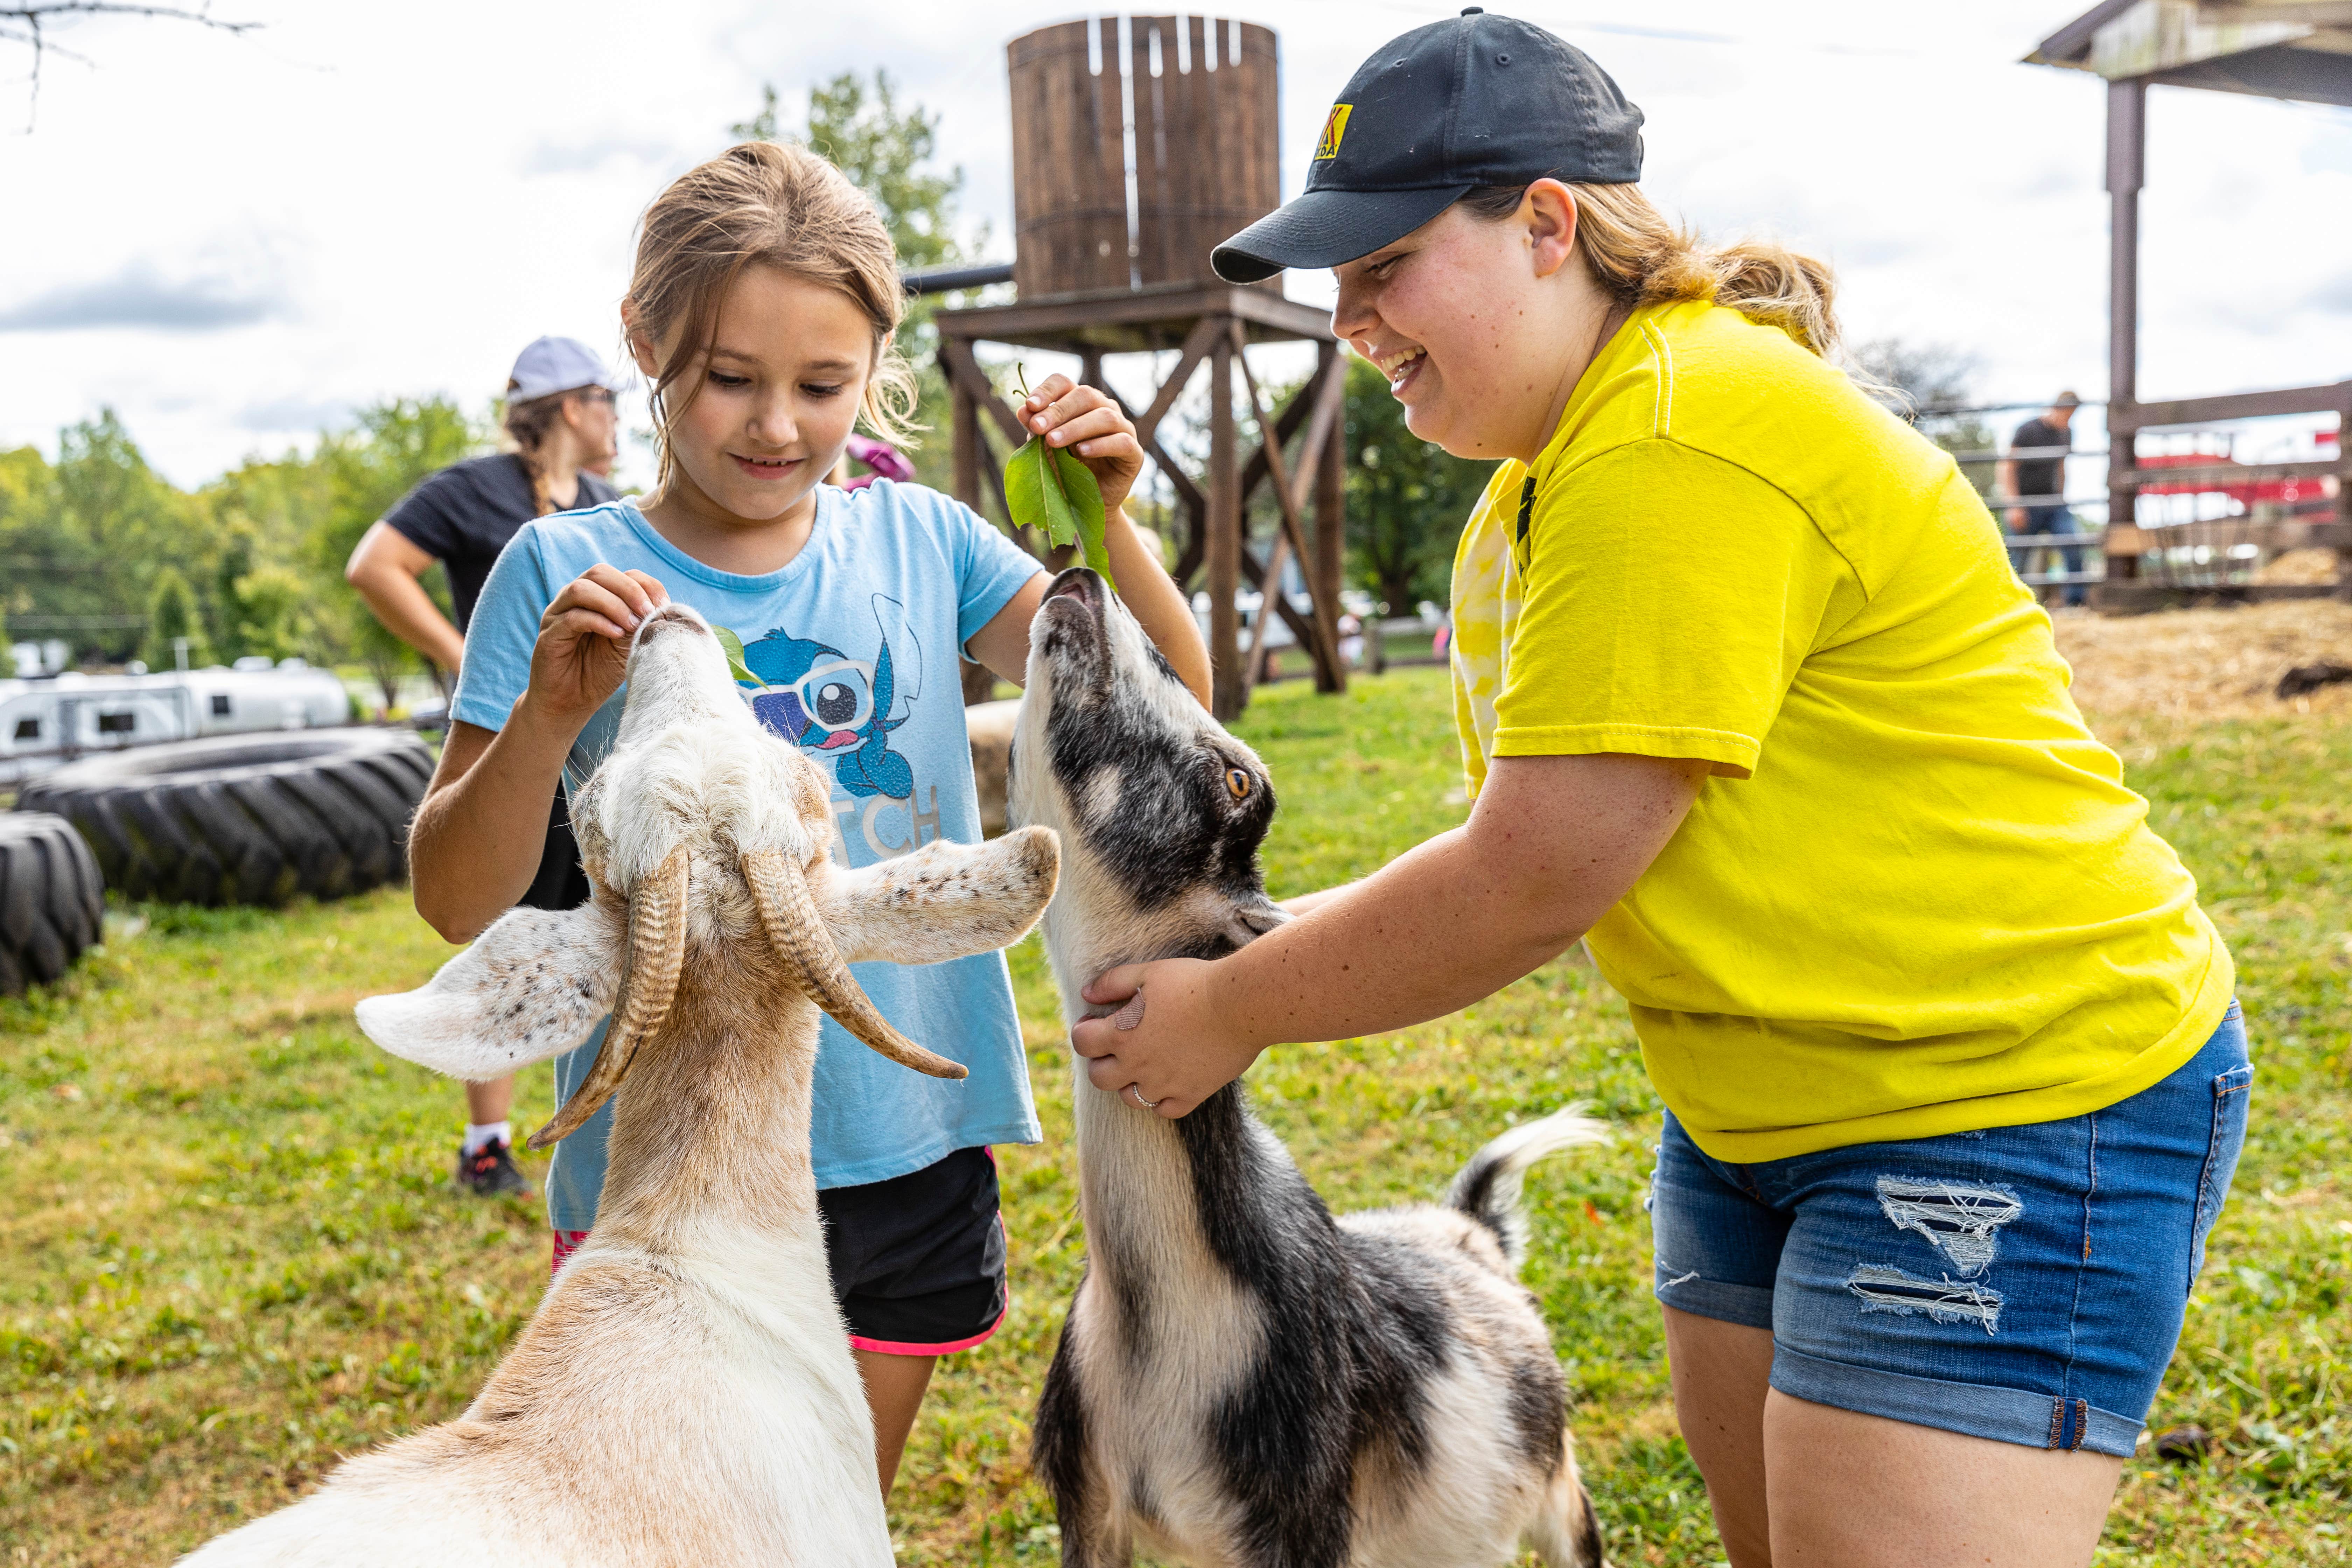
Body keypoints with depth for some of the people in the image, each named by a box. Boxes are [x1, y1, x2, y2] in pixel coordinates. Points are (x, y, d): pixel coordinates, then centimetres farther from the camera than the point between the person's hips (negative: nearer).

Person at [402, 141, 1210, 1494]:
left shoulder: (917, 541, 1)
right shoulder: (564, 571, -6)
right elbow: (460, 903, -6)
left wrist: (1104, 518, -16)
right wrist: (549, 716, -23)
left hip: (907, 1153, 3)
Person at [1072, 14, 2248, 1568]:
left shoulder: (1683, 443, -23)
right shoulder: (1526, 502, 9)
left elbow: (1539, 880, -24)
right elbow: (1518, 846, 11)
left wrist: (1234, 1012, -11)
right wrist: (1258, 945, 0)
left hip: (2020, 1103, -9)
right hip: (1755, 1115, 10)